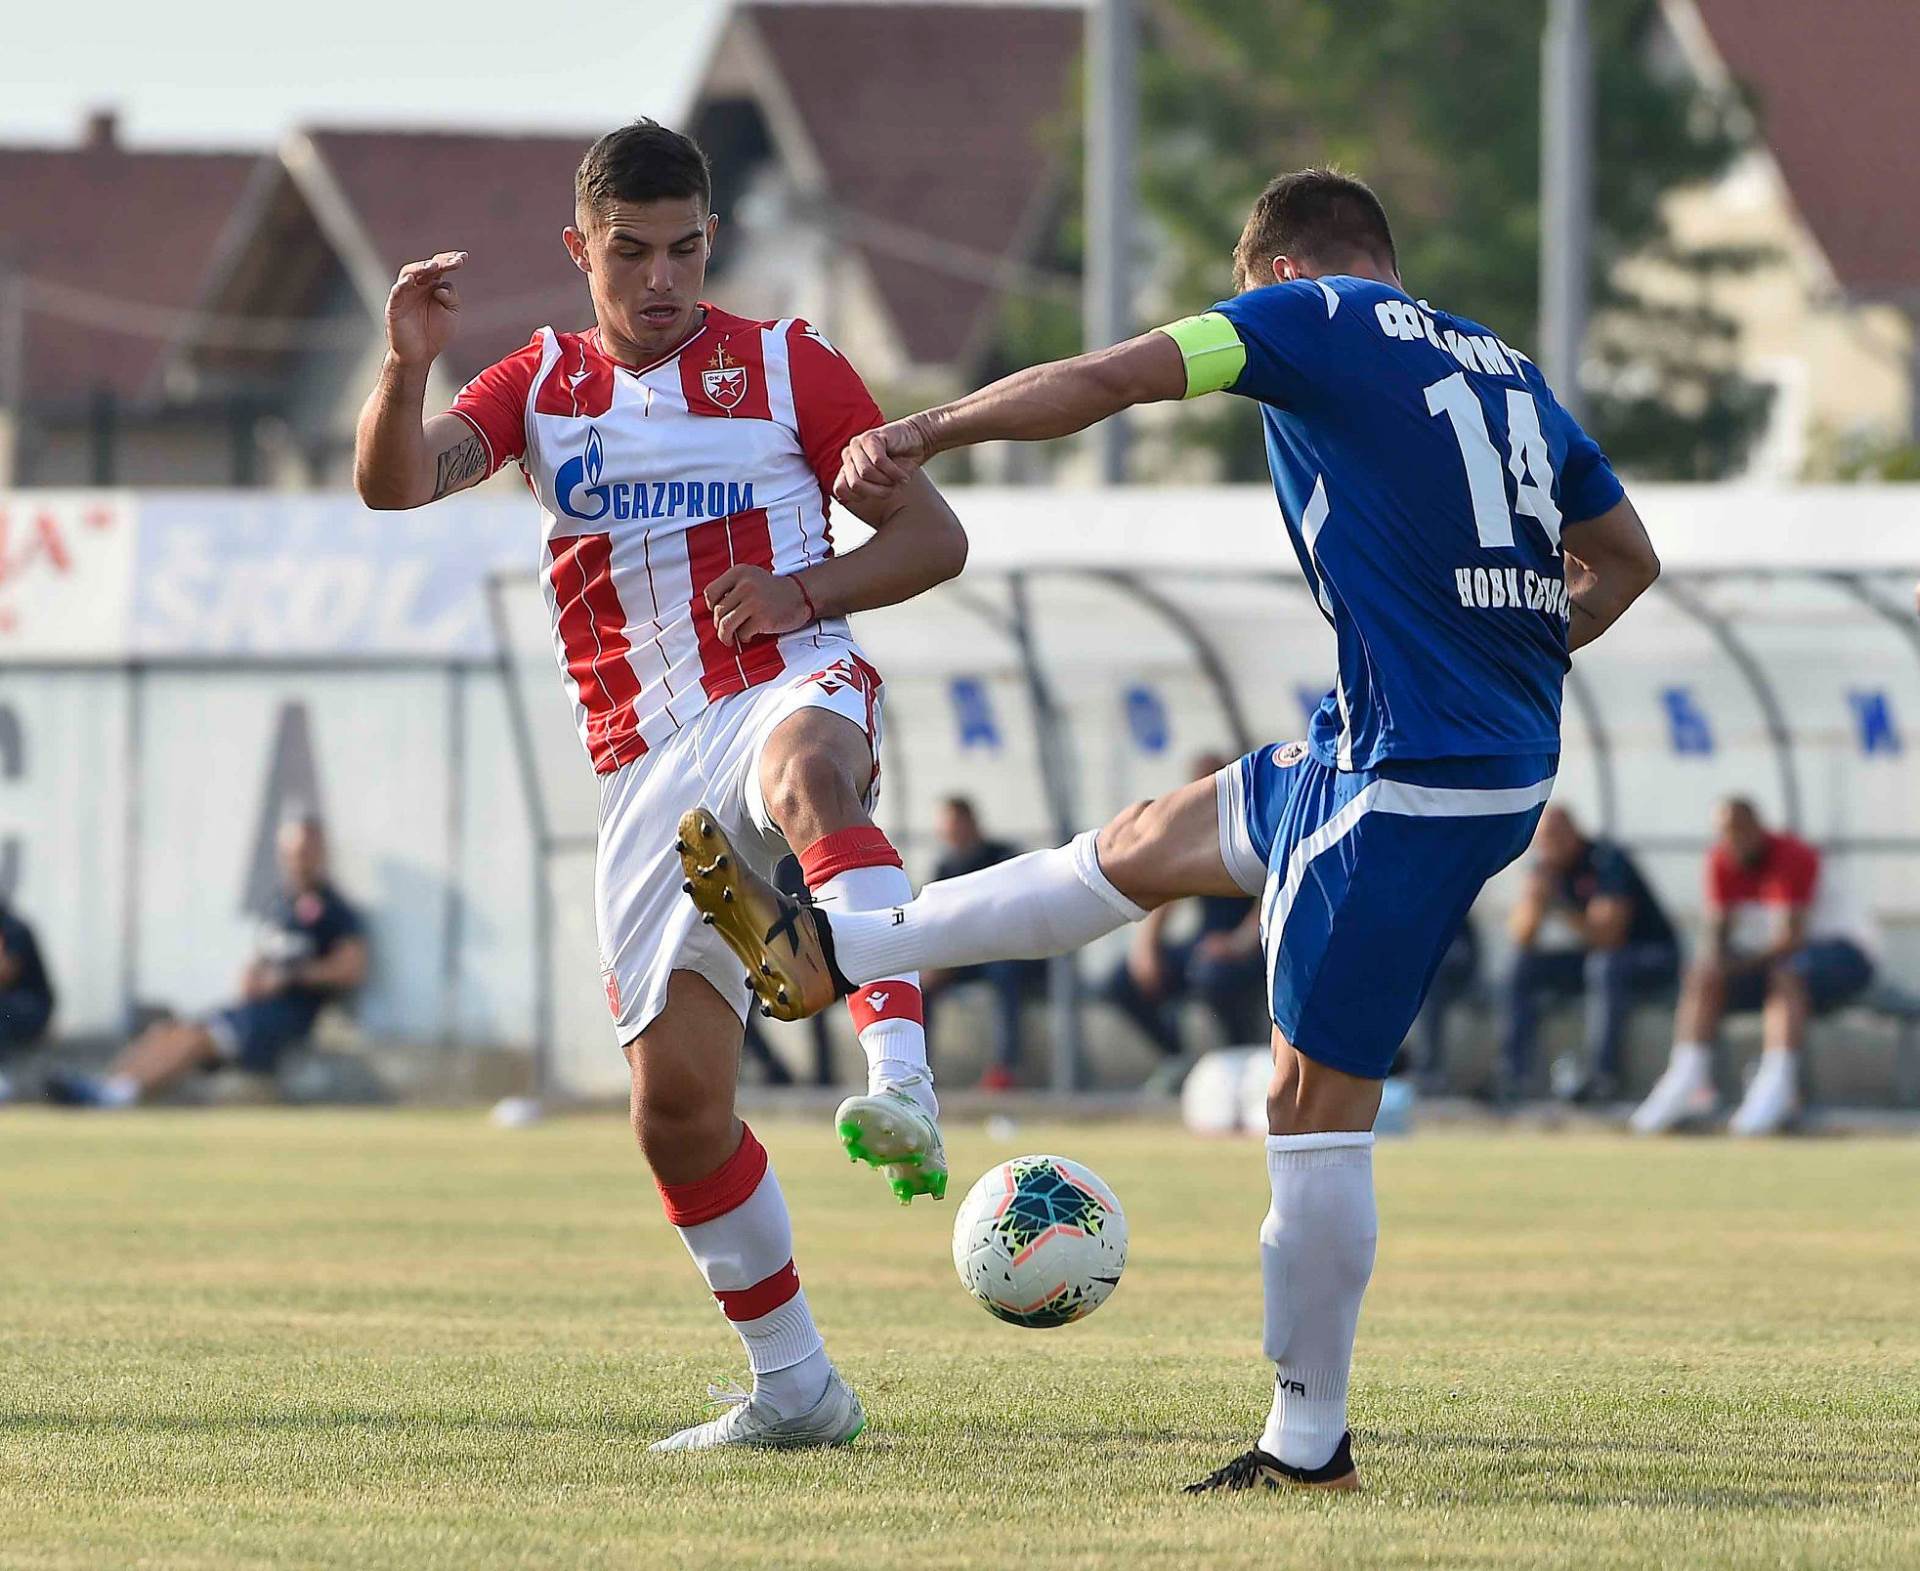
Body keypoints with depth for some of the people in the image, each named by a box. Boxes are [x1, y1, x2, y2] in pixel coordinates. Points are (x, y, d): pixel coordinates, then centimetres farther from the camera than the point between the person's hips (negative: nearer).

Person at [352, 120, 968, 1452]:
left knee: (808, 776, -43)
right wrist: (408, 368, -22)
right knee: (675, 1094, -3)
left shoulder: (787, 366, 8)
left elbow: (935, 538, 8)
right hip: (650, 770, 4)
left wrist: (809, 591, -10)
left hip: (791, 685, -4)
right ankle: (793, 1389, 12)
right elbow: (396, 484, -1)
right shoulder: (543, 384, 15)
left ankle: (902, 1090, -61)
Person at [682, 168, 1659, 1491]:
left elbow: (1107, 380, -13)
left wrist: (921, 434, -11)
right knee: (1148, 847, 21)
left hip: (1416, 778, -9)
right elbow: (1626, 560, 23)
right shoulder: (1505, 366, 17)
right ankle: (828, 955, 34)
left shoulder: (1315, 316, -3)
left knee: (1316, 1102, -2)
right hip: (1509, 751, 9)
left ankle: (1309, 1448, 4)